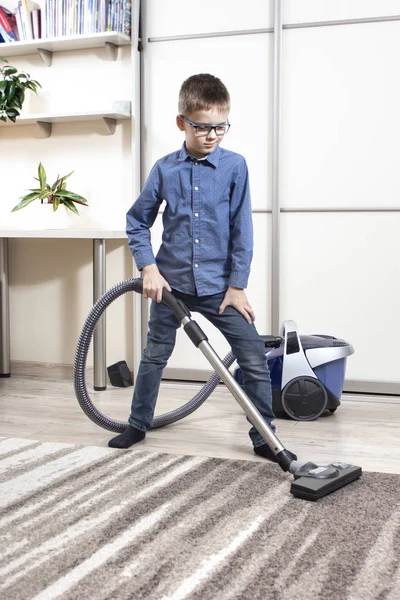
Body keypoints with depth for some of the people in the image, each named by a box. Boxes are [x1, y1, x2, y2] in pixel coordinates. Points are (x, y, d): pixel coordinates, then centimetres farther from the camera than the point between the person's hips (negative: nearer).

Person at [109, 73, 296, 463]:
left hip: (219, 286, -1)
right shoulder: (165, 169, -2)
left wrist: (237, 285, -8)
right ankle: (137, 425, 33)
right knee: (154, 357, 14)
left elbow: (242, 231, -5)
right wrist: (148, 268, -5)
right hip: (171, 283, 1)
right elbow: (137, 221, 6)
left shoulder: (234, 166, -6)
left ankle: (264, 437, 10)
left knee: (255, 360, -4)